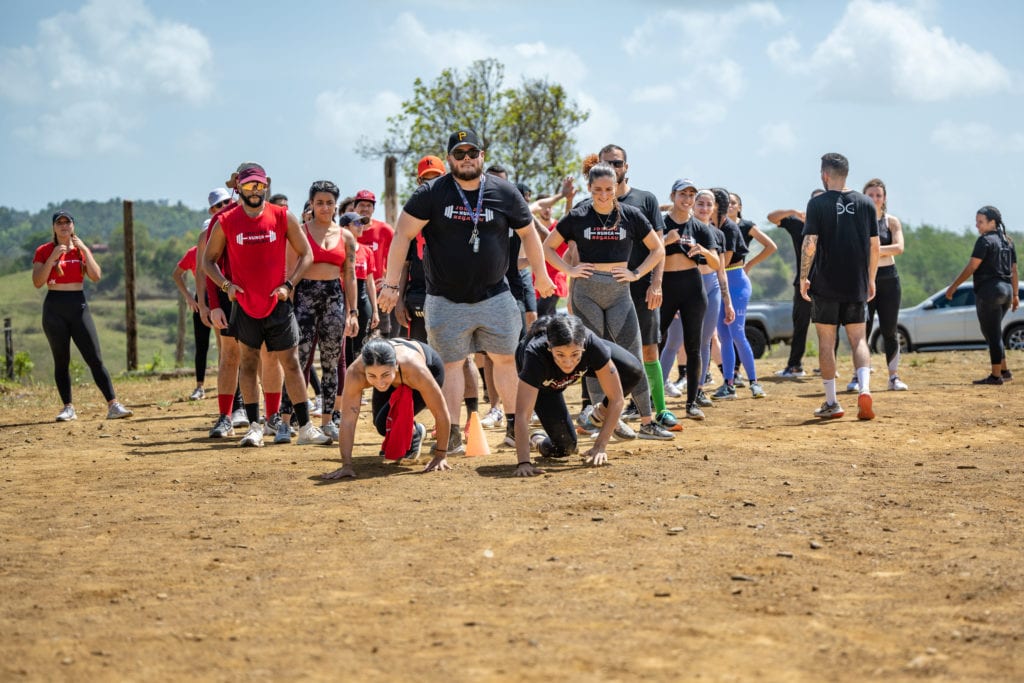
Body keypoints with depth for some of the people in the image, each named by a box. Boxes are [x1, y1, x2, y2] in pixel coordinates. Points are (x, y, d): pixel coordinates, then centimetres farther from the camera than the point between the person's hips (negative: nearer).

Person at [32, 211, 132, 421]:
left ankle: (113, 405, -10)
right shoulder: (44, 251, 4)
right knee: (61, 360, 2)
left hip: (78, 305, 1)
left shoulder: (82, 249, 10)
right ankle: (68, 408, 8)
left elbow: (96, 276, -3)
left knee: (95, 359, -6)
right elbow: (37, 283, -7)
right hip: (54, 309, -1)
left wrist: (84, 250, -9)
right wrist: (52, 258, -14)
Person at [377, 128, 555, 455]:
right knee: (452, 364, 1)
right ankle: (451, 434, 5)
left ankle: (514, 426, 19)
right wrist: (391, 284, -12)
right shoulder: (431, 193, -7)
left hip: (494, 296, 2)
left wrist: (541, 274, 19)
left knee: (507, 358, 7)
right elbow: (403, 235, -8)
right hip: (446, 301, -2)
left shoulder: (505, 193, -1)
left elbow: (527, 232, 12)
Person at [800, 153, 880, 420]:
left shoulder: (818, 203, -6)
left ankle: (831, 403, 10)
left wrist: (803, 278, -2)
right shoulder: (865, 203, 4)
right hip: (856, 286, 3)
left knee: (826, 341, 7)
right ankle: (864, 388, -15)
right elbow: (875, 246, 5)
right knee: (858, 340, 8)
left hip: (825, 285, -3)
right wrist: (871, 279, 16)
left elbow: (810, 244, -12)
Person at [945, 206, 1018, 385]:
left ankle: (996, 375, -1)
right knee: (993, 333, 19)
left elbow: (971, 267, -14)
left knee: (992, 334, -4)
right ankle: (1004, 370, 19)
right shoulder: (1008, 241, 15)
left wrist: (953, 287, -9)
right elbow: (1014, 270, 16)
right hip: (1006, 290, 8)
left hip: (989, 291, -8)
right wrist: (1015, 295, 20)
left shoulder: (985, 240, -10)